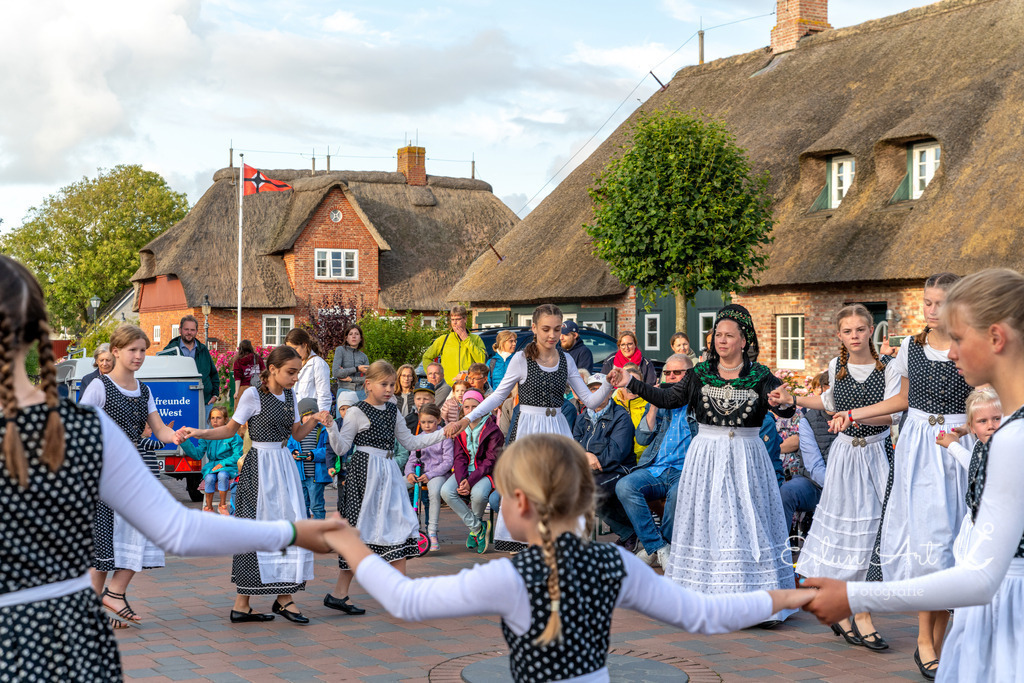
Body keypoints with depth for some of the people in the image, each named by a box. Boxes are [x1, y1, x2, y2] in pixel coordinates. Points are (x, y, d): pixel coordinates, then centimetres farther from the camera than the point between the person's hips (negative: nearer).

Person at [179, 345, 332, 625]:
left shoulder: (290, 396, 10)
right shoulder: (253, 396, -8)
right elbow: (230, 430, -3)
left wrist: (315, 420, -2)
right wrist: (198, 433, -16)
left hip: (284, 466, 7)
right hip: (259, 467, -7)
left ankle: (284, 597, 11)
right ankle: (241, 604, 2)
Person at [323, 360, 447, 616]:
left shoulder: (392, 411, 14)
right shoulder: (357, 412, -4)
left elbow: (410, 442, 19)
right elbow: (341, 448, -6)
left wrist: (442, 434, 14)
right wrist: (331, 427, -22)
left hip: (389, 474, 6)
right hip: (365, 472, -6)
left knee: (400, 528, -1)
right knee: (360, 532, -4)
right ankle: (339, 593, 8)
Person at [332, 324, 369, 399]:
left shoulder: (363, 356, 12)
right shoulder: (340, 350, 2)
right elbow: (335, 373, -9)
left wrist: (351, 379, -8)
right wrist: (357, 369, -10)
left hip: (361, 392, 3)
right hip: (345, 392, -3)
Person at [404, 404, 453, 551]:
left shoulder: (444, 437, -2)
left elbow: (448, 461, -8)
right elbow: (412, 460, 13)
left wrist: (430, 475, -18)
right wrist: (410, 473, -11)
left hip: (438, 473, -5)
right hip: (419, 473, 5)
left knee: (434, 491, -38)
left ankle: (432, 532, -28)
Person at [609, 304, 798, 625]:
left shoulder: (760, 376, -1)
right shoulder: (700, 373, 5)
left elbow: (786, 409, -10)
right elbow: (669, 399, 1)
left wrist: (784, 401, -34)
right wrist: (632, 383, -7)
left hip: (746, 457, -1)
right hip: (706, 457, 2)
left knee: (747, 523, 1)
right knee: (707, 522, 4)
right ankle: (707, 600, 12)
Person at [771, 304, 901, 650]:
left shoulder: (888, 367, -5)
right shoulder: (836, 366, 4)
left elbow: (894, 412, -16)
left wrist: (856, 415, -30)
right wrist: (793, 399, 17)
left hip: (877, 453, -2)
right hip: (845, 453, 2)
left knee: (873, 527, -2)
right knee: (845, 528, 1)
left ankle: (861, 613, 11)